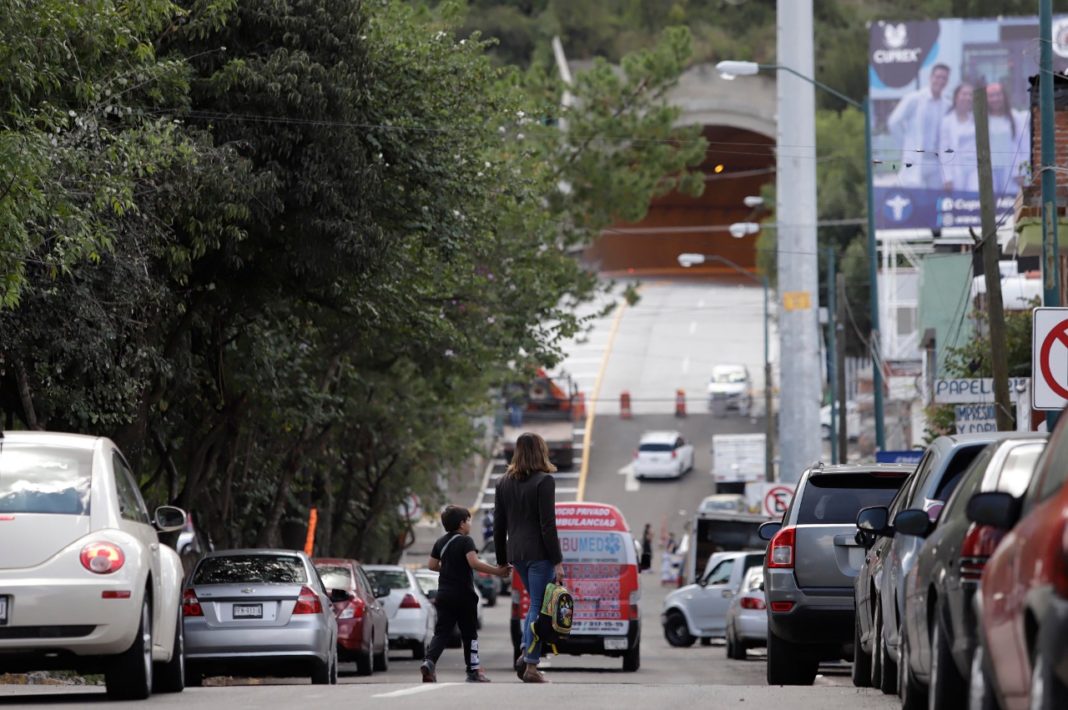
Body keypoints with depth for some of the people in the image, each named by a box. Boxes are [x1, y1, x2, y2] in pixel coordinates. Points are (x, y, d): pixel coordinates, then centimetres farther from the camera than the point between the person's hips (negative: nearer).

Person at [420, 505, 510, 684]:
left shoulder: (441, 542, 11)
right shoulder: (465, 541, -10)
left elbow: (432, 565, 15)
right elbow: (474, 562, -23)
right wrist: (497, 571, -19)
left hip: (444, 594, 5)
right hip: (464, 595, -5)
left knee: (441, 632, 2)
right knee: (469, 633, 6)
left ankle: (429, 661, -19)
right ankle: (473, 671, 9)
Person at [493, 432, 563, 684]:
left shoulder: (504, 483, 9)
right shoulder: (543, 481, -10)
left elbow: (499, 525, 12)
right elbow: (548, 525, -14)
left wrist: (502, 560, 20)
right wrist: (557, 561, -12)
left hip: (516, 551, 6)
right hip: (539, 553, -6)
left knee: (536, 604, 20)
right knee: (538, 607, -2)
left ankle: (525, 652, 5)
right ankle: (531, 665, -4)